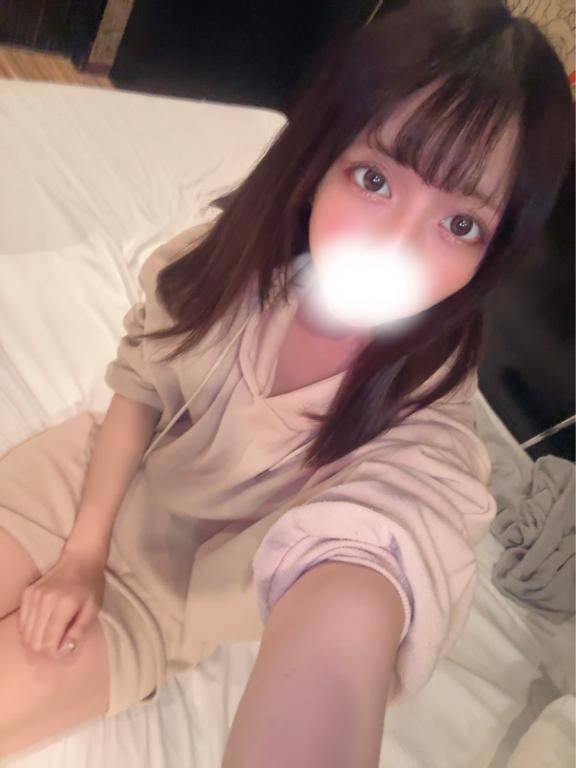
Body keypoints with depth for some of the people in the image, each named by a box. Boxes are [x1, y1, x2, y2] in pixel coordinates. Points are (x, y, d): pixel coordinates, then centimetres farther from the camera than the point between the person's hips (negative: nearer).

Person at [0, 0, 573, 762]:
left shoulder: (424, 423, -29)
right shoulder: (238, 250, -20)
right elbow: (141, 386, -8)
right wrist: (82, 551, -9)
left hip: (174, 585, -2)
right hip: (101, 476, 3)